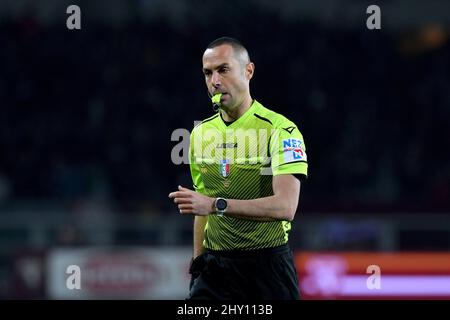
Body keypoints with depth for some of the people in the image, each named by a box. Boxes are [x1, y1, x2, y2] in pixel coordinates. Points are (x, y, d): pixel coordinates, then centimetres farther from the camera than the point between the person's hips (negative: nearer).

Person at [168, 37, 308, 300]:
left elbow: (285, 207, -21)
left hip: (267, 265, -4)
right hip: (214, 266, 4)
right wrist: (198, 260, 11)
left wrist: (217, 205, -28)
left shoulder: (281, 129, -9)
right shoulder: (200, 134, 12)